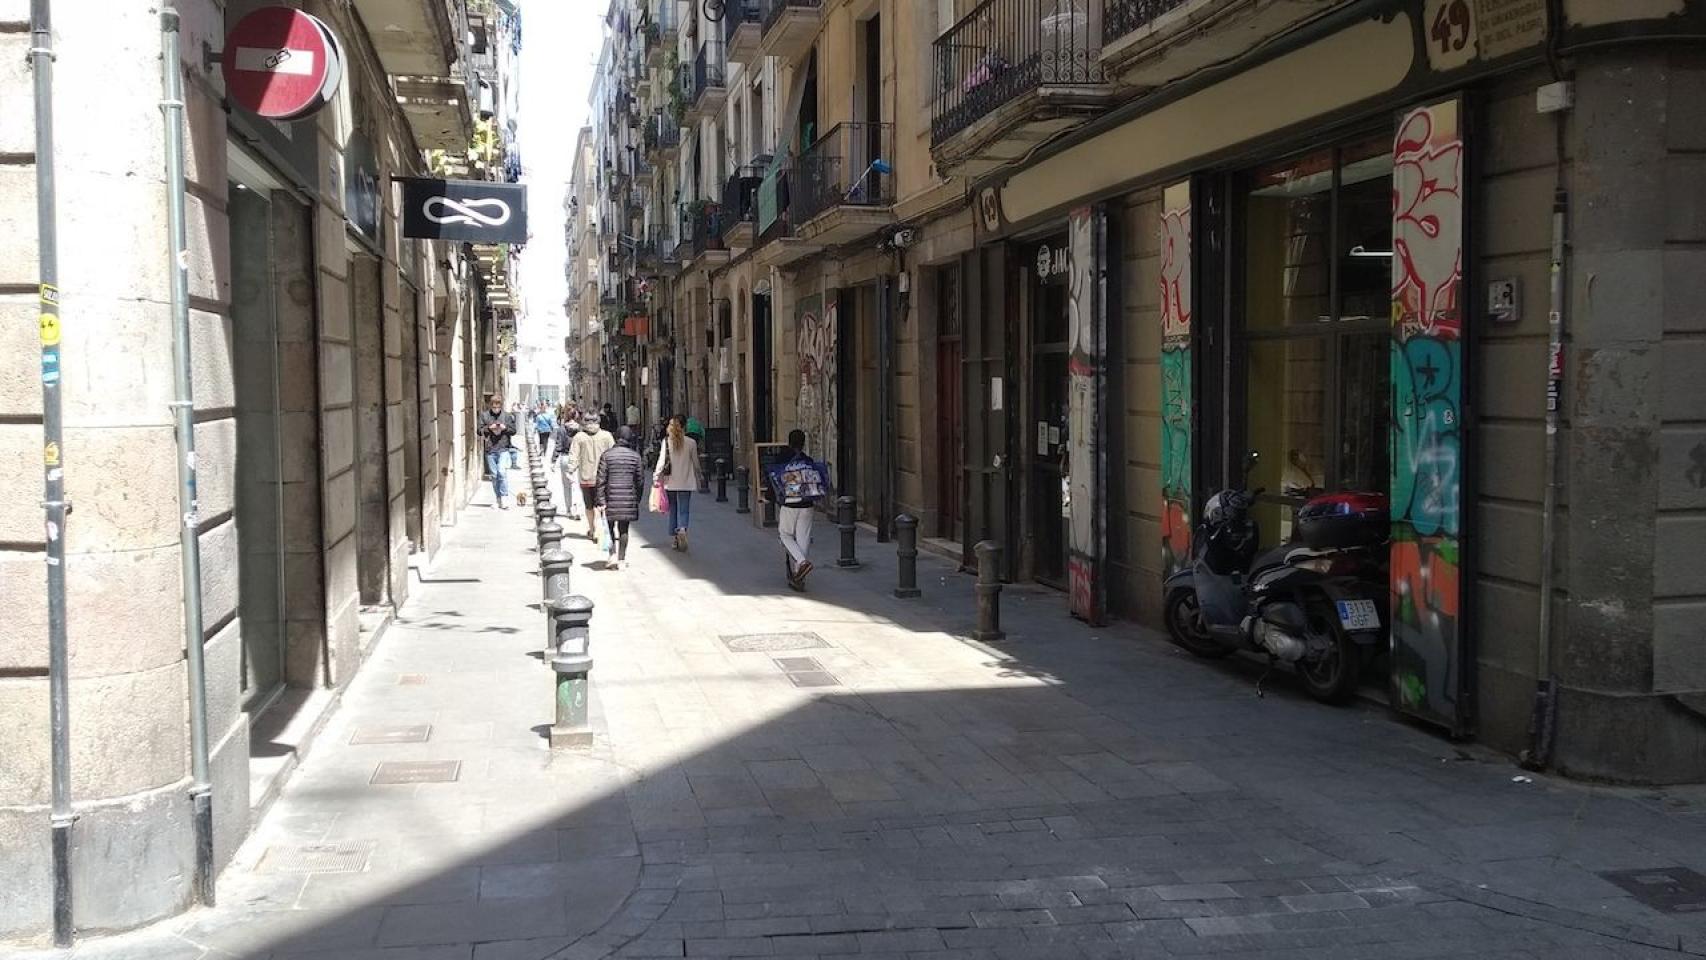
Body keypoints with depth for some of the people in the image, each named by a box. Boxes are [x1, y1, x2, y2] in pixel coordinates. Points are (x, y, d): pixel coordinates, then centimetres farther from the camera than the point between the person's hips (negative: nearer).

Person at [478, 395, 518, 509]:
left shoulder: (507, 416, 6)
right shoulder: (484, 416, 6)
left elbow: (513, 431, 9)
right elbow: (479, 431, 5)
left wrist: (505, 428, -10)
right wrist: (489, 428, -12)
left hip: (503, 449, -2)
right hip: (490, 449, 2)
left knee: (502, 472, -17)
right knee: (494, 475, 6)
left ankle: (504, 498, -13)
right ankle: (498, 499, 15)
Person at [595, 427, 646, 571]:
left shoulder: (607, 455, -2)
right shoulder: (635, 456, 0)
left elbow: (601, 480, -5)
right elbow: (640, 480, 3)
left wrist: (601, 500, -3)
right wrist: (637, 499, 14)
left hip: (611, 498, -1)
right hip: (629, 498, 1)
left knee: (611, 527, 12)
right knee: (624, 528, 8)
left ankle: (615, 555, -3)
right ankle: (621, 559, 10)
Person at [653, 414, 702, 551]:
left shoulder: (666, 441, -4)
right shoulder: (691, 443, -4)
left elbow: (662, 461, -7)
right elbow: (695, 463, 2)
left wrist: (657, 475, 3)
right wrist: (698, 479, 14)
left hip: (670, 482, 1)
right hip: (686, 483, -1)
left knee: (673, 510, 13)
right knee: (684, 510, 0)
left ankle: (675, 538, 16)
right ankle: (682, 530, -26)